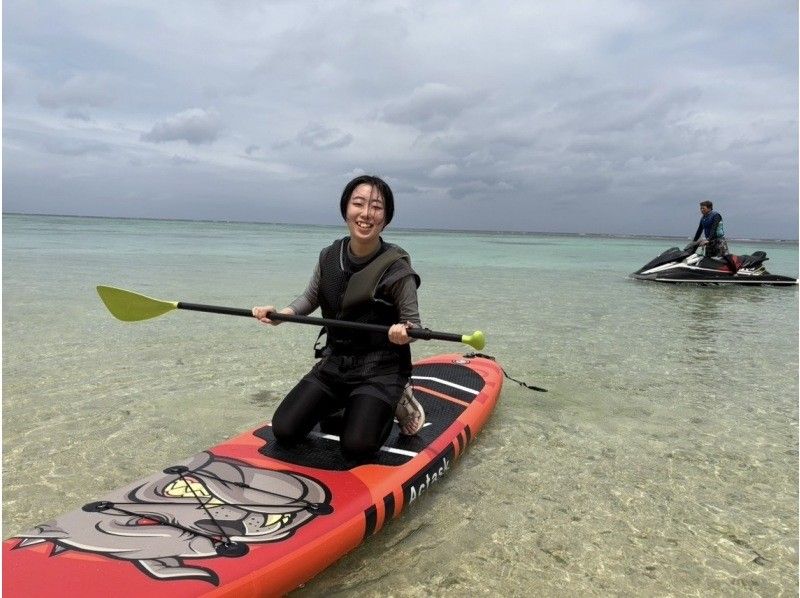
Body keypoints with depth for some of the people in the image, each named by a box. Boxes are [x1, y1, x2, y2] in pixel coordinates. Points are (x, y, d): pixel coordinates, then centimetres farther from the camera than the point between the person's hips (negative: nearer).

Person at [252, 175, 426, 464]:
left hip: (380, 369, -4)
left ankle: (392, 404, 11)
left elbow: (413, 323, -9)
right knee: (284, 432, -4)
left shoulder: (397, 269, -16)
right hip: (334, 361, 5)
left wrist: (403, 332, -32)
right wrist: (280, 314, -4)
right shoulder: (329, 257, -2)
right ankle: (346, 407, 21)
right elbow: (310, 298, 14)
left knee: (356, 448, -19)